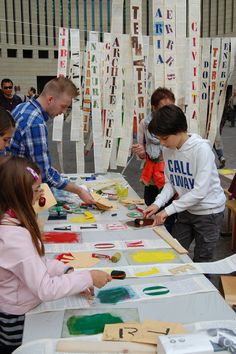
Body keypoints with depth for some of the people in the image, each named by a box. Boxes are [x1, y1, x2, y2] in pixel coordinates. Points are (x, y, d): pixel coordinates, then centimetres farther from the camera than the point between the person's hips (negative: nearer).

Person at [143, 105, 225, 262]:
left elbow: (200, 191, -26)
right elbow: (170, 183, 4)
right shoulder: (168, 149, -4)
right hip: (186, 210, 6)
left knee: (201, 261, 4)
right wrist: (157, 203, -13)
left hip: (208, 212, -6)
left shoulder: (201, 149, -24)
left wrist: (168, 210, -24)